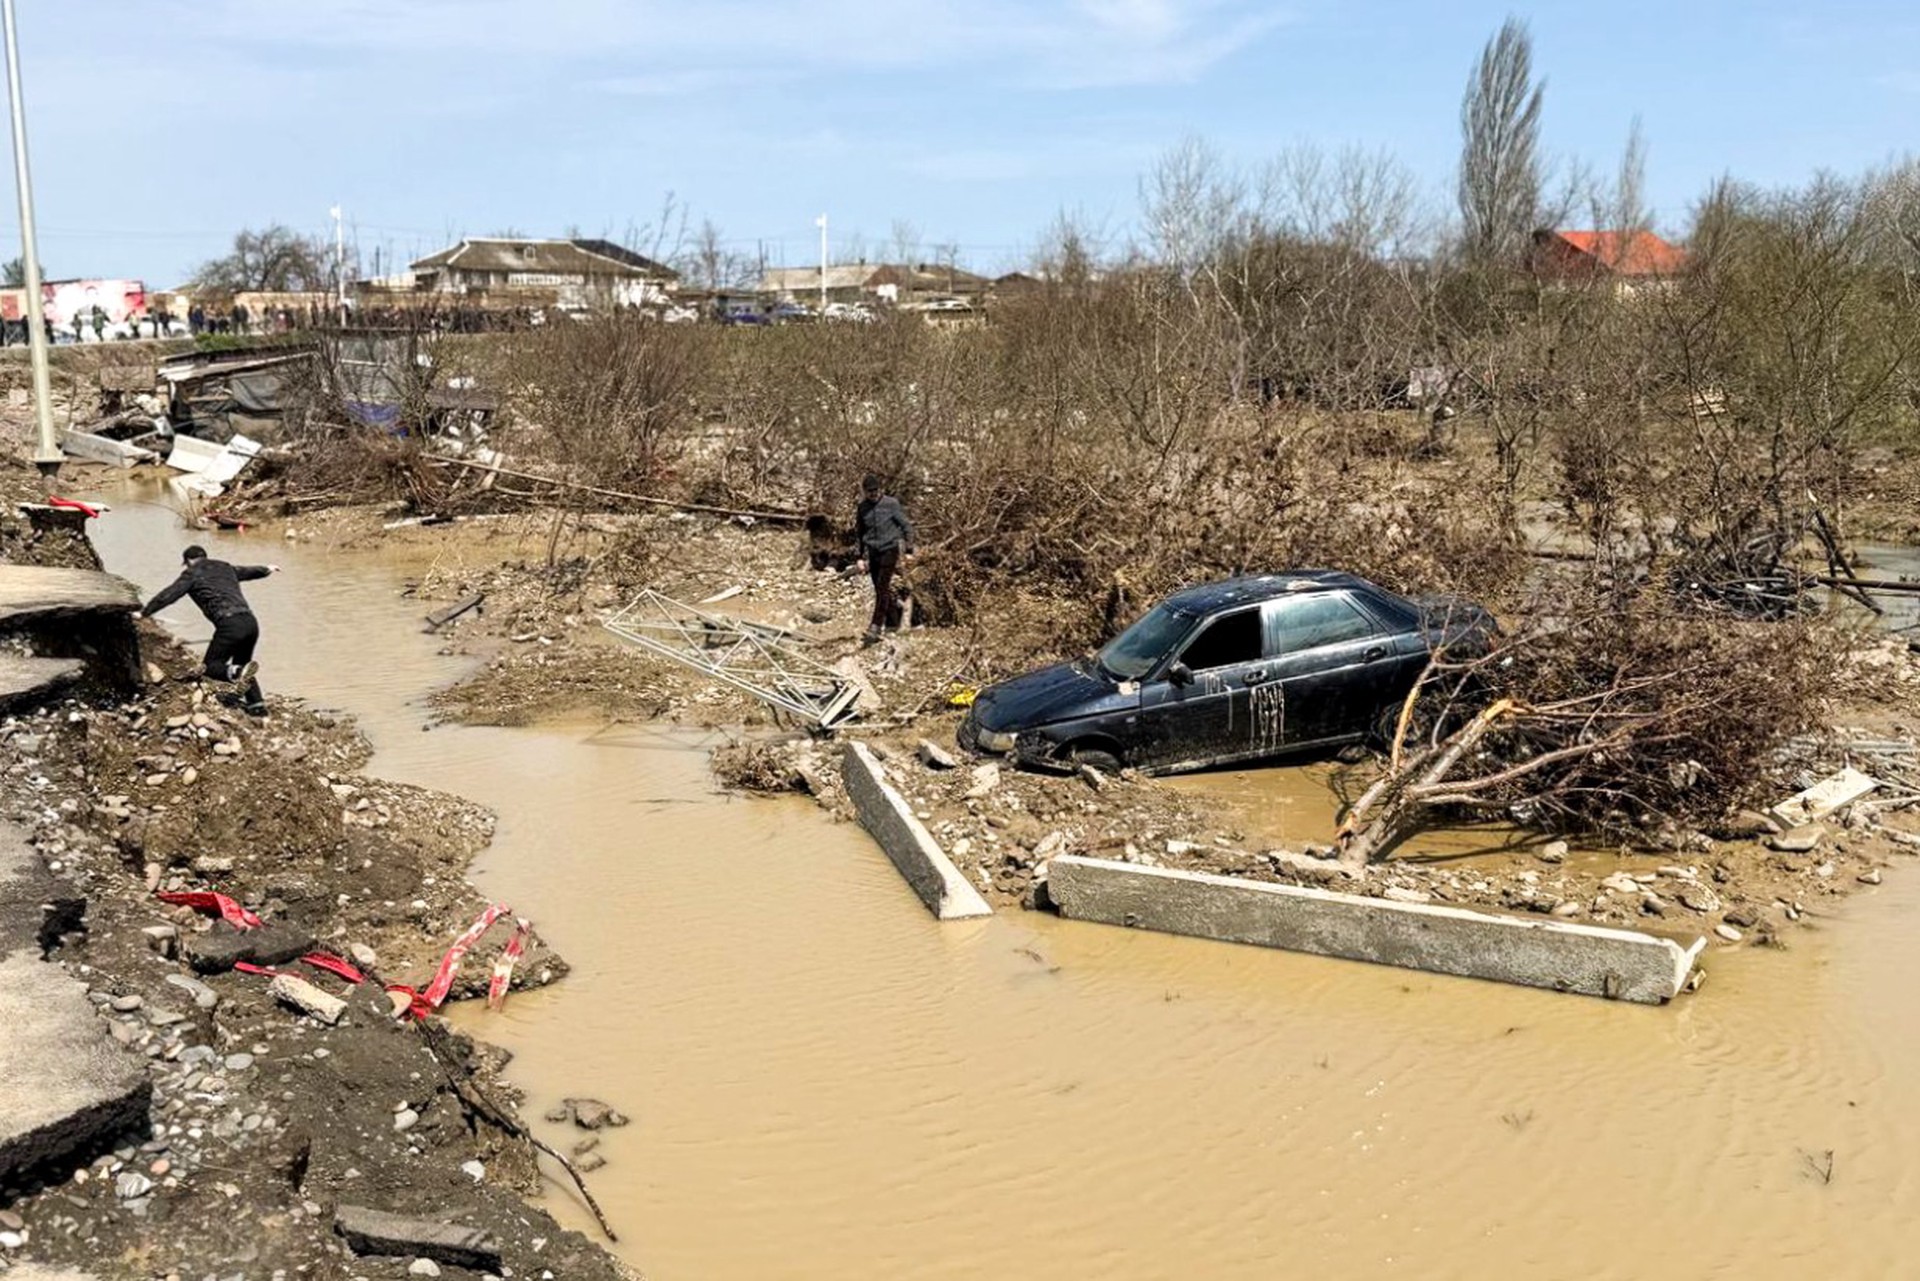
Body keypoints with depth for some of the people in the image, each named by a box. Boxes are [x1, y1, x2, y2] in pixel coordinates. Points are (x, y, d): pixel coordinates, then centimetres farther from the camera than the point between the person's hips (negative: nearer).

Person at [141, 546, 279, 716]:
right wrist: (266, 569, 64)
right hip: (250, 622, 6)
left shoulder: (192, 573, 9)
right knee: (241, 664, 24)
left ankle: (238, 673, -27)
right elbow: (247, 571, 44)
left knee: (211, 666, 3)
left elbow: (167, 595, 4)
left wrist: (144, 613, 12)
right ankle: (257, 703, 17)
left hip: (230, 625, -6)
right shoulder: (225, 567, 26)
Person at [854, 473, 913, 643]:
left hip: (890, 549, -4)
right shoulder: (862, 508, 5)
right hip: (872, 552, 5)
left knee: (882, 588, -14)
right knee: (881, 590, 8)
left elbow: (906, 526, -1)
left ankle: (875, 627, -18)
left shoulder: (891, 504, -6)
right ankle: (892, 623, 23)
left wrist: (909, 550, -3)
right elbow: (859, 533, 17)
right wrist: (861, 557, 14)